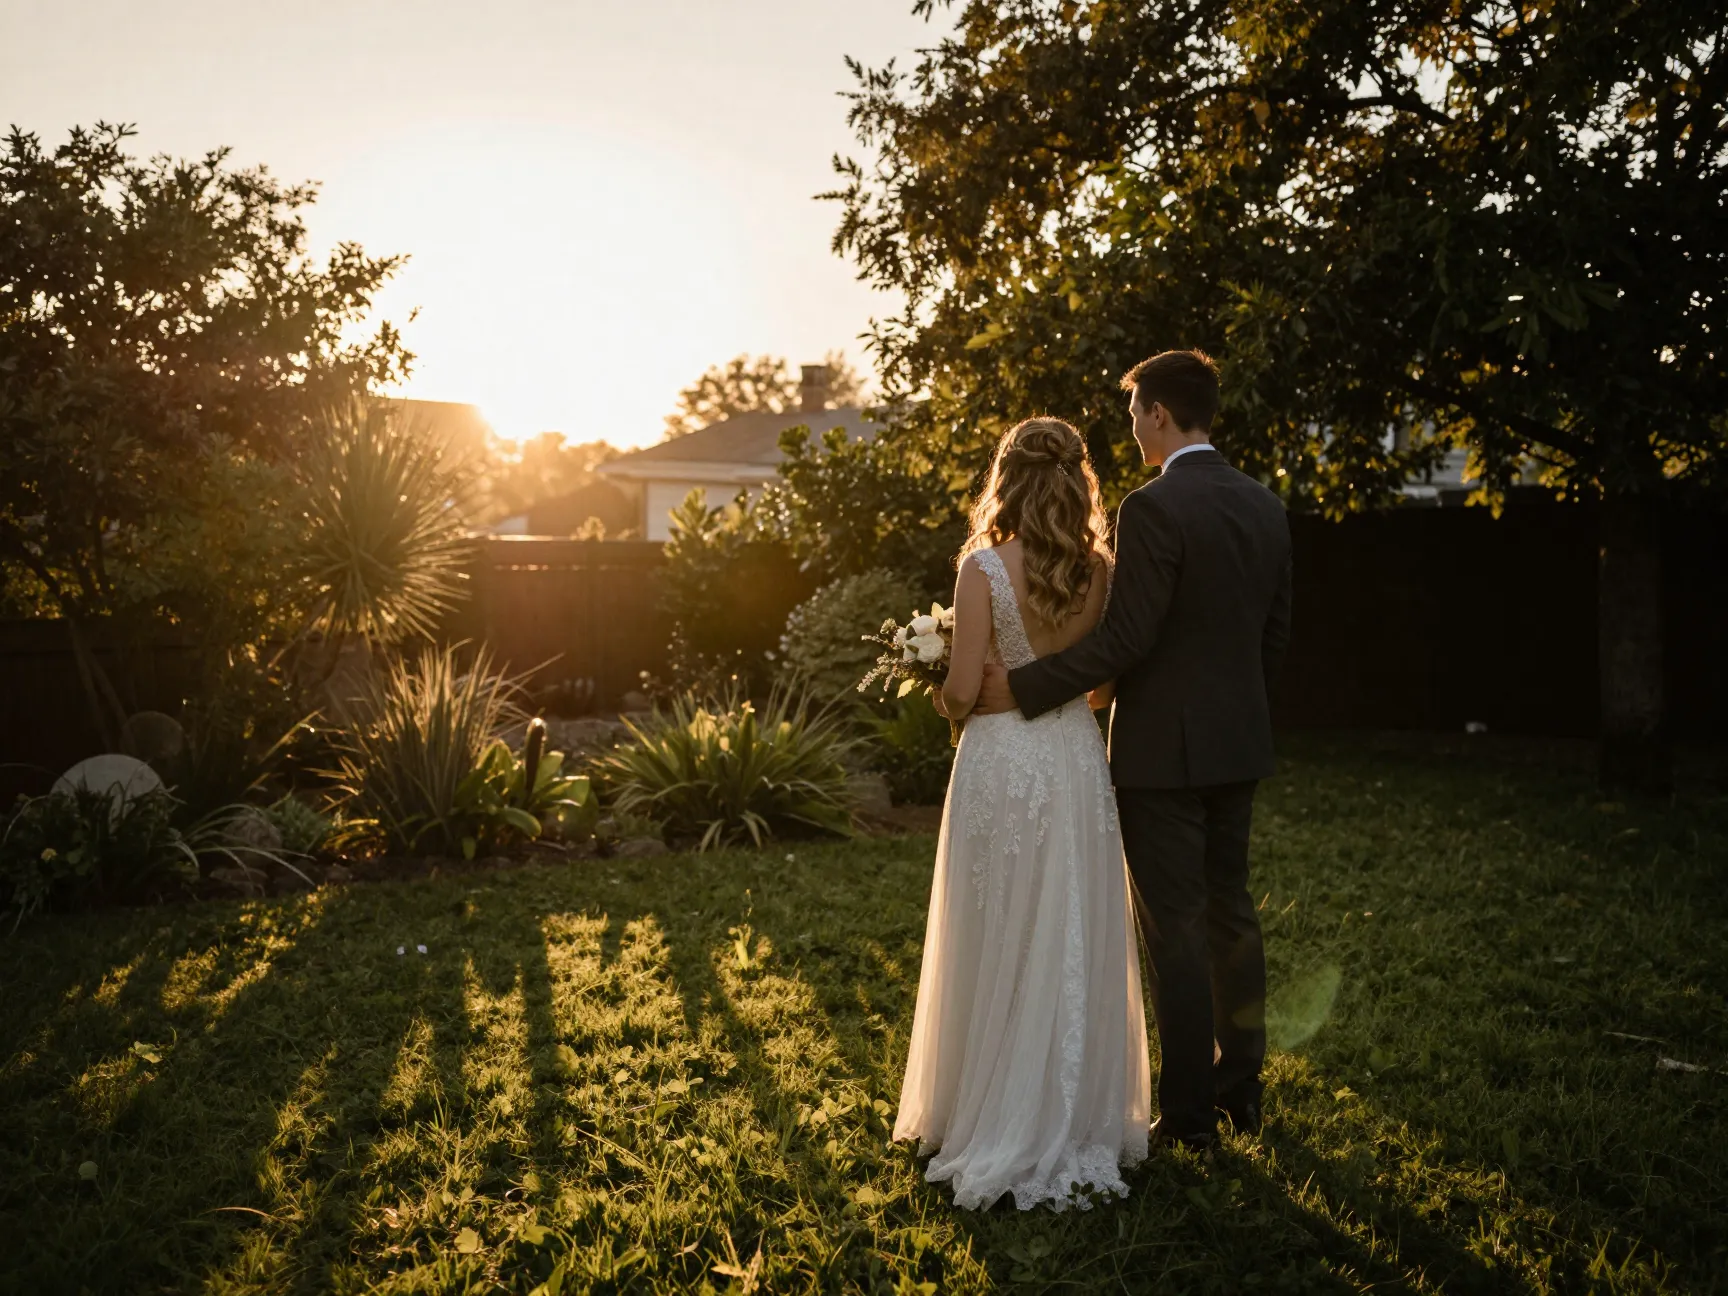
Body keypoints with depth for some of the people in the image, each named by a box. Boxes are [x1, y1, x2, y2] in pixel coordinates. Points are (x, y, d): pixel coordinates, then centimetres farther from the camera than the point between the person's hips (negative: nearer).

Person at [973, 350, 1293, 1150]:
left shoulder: (1153, 508, -18)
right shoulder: (1264, 507, 7)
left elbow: (1125, 639, -22)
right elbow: (1276, 631, 12)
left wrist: (1021, 687, -16)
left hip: (1163, 747, -8)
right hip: (1238, 741, 8)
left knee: (1175, 928, 0)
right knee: (1230, 910, 17)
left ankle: (1188, 1113, 9)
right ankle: (1240, 1085, 28)